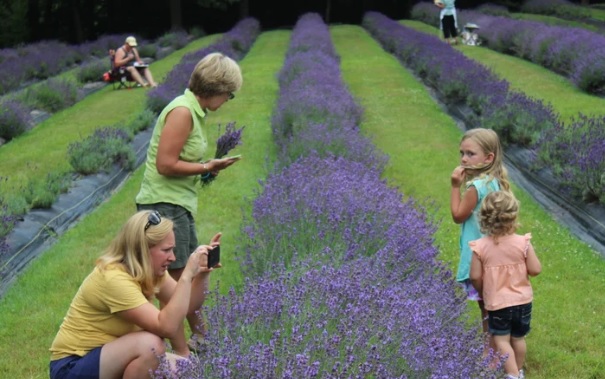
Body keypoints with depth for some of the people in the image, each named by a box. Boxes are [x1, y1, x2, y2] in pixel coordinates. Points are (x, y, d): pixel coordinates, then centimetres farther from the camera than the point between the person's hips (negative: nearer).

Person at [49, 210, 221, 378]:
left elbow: (187, 307, 0)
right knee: (151, 345, -30)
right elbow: (166, 327, -35)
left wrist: (203, 273, -15)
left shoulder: (149, 269, 0)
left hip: (110, 357, 9)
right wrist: (187, 274, -33)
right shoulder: (114, 278, -27)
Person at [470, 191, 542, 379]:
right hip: (523, 300, 2)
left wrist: (482, 292, 8)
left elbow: (475, 277, -12)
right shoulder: (523, 243, -16)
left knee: (501, 340, 8)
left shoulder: (480, 247, -16)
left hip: (497, 303, -2)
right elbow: (535, 270, -11)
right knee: (519, 338, 20)